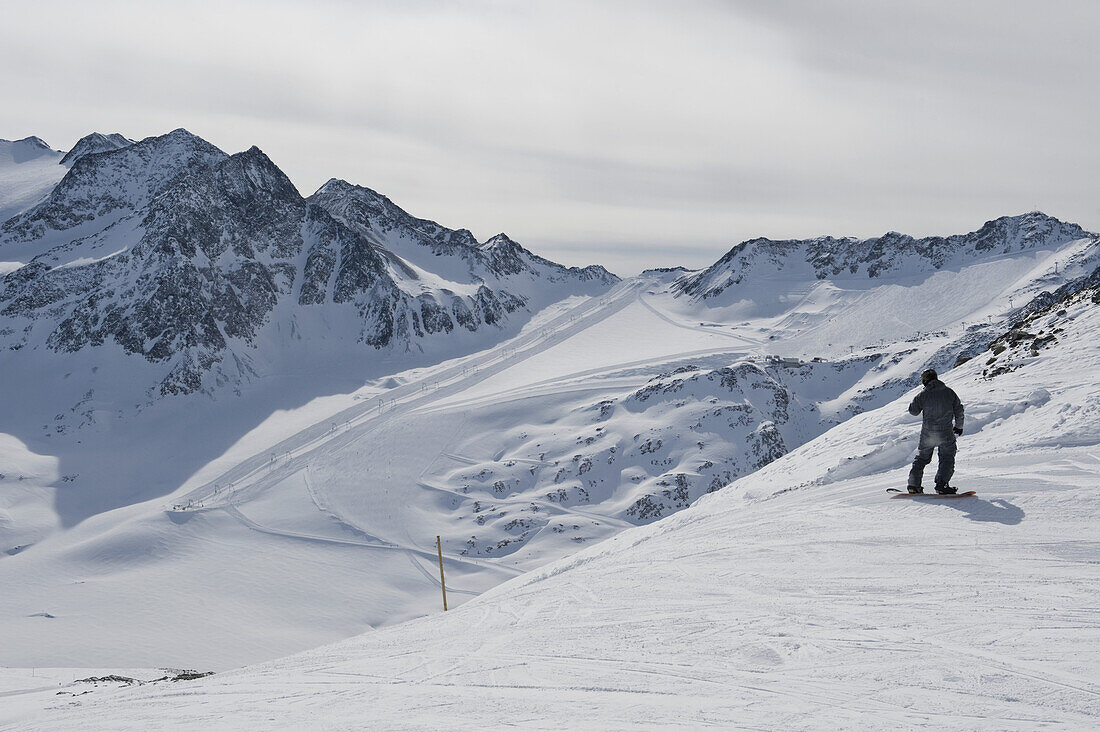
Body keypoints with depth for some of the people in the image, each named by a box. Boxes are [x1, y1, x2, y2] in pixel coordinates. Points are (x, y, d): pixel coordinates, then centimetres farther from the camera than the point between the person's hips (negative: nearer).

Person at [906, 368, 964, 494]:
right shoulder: (949, 392, 1)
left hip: (927, 433, 1)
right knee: (947, 459, 8)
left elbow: (913, 411, 4)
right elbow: (959, 410, 7)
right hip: (946, 432, -1)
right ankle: (942, 484, -6)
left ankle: (914, 484, 12)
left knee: (921, 458, 14)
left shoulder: (923, 394, -3)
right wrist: (958, 426, 20)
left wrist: (916, 400, 22)